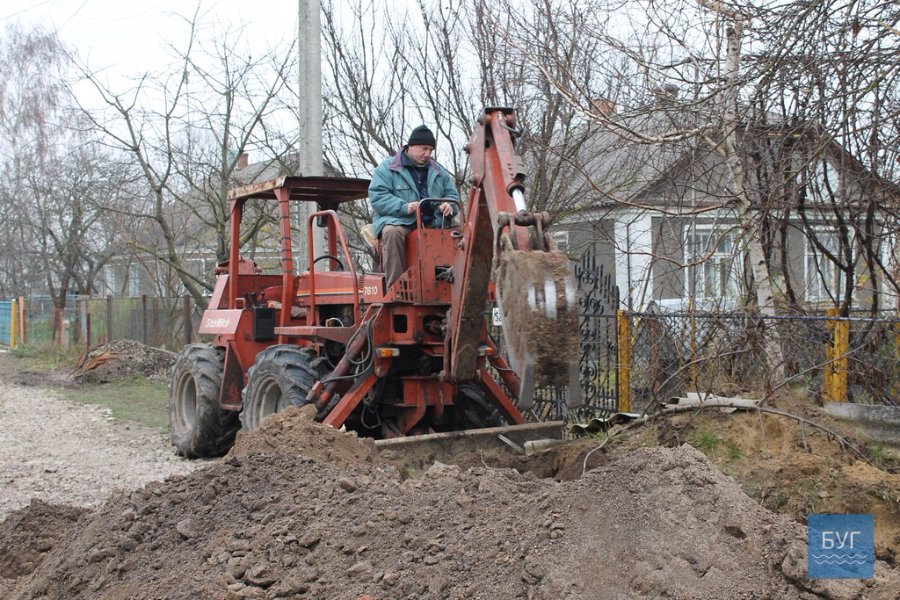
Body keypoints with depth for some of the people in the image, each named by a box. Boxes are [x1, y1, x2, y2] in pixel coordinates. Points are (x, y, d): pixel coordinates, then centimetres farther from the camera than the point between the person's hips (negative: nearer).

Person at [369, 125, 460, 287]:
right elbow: (376, 196, -6)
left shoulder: (438, 171, 20)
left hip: (431, 224, 4)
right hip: (398, 221, -4)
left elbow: (452, 194, 22)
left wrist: (449, 206, -4)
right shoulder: (388, 168, 5)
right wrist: (403, 207, -22)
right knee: (392, 232, -39)